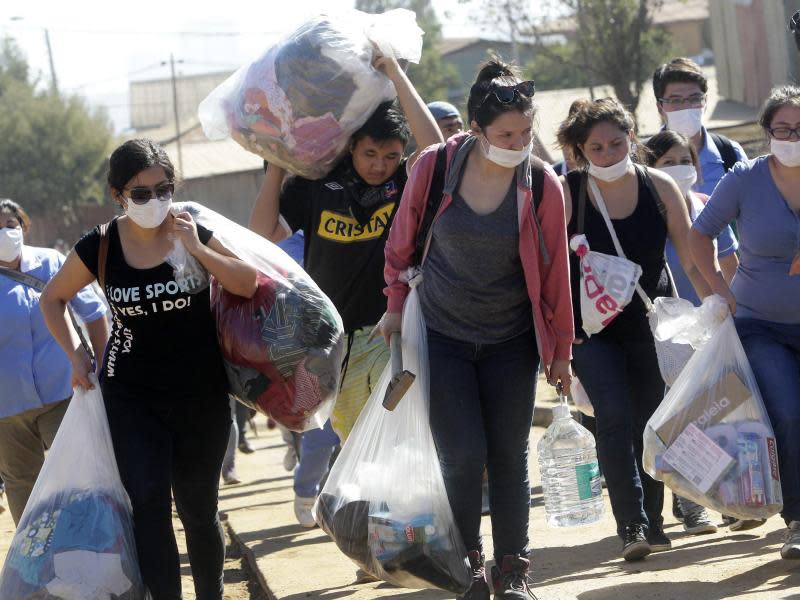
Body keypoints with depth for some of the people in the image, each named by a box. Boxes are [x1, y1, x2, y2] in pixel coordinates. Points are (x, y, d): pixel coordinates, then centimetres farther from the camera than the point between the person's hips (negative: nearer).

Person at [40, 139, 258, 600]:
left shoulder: (192, 233, -6)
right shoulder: (99, 248, -6)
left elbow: (248, 284, -13)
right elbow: (53, 299, 10)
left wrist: (197, 249, -22)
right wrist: (76, 356, 2)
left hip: (201, 395, 0)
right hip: (132, 396, 0)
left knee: (198, 507, 8)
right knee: (148, 502, -13)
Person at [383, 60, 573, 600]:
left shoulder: (542, 185, -12)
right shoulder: (435, 166, -13)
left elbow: (555, 271, -3)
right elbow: (403, 239, 4)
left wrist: (561, 349, 3)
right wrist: (397, 305, 9)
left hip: (512, 342, 1)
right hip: (442, 336, 0)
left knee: (509, 457, 5)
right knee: (462, 458, -6)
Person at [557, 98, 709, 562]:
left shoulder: (659, 187, -4)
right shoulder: (566, 194, -11)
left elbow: (692, 259, 1)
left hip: (651, 324, 3)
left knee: (649, 422, 7)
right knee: (615, 416, -17)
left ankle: (652, 522, 20)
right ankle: (631, 525, -17)